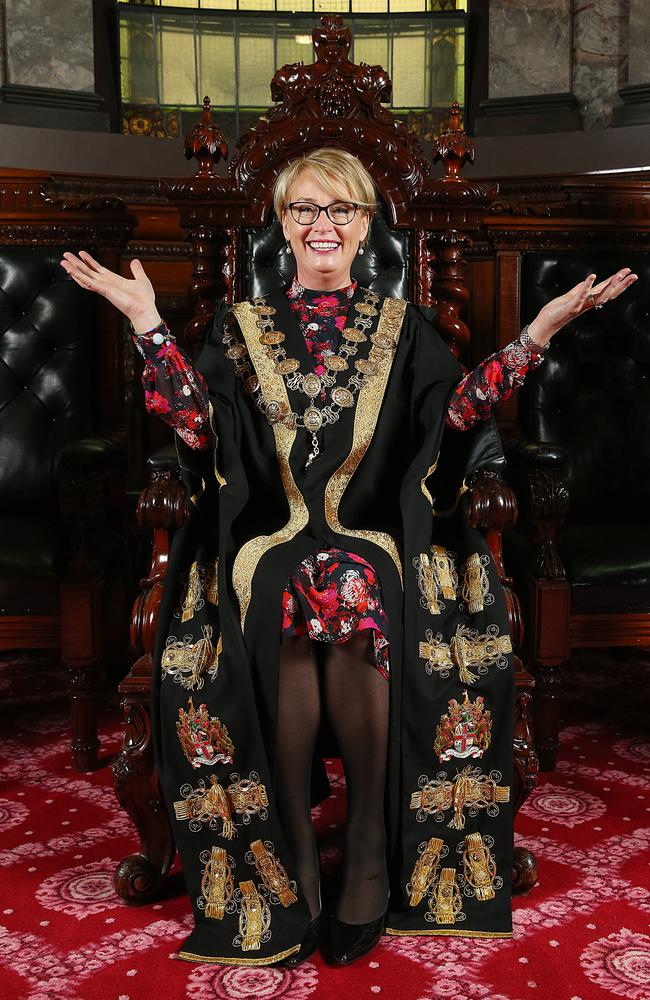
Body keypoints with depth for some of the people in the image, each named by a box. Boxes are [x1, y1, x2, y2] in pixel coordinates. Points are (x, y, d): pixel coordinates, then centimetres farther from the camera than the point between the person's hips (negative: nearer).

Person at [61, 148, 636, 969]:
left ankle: (369, 853, -17)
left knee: (356, 593, -33)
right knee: (284, 597, -31)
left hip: (378, 531, 0)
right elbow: (199, 429, 3)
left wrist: (536, 334, -4)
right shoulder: (241, 326, 17)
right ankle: (292, 864, -17)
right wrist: (148, 325, 0)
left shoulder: (403, 327, 16)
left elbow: (452, 418, 1)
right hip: (268, 532, 1)